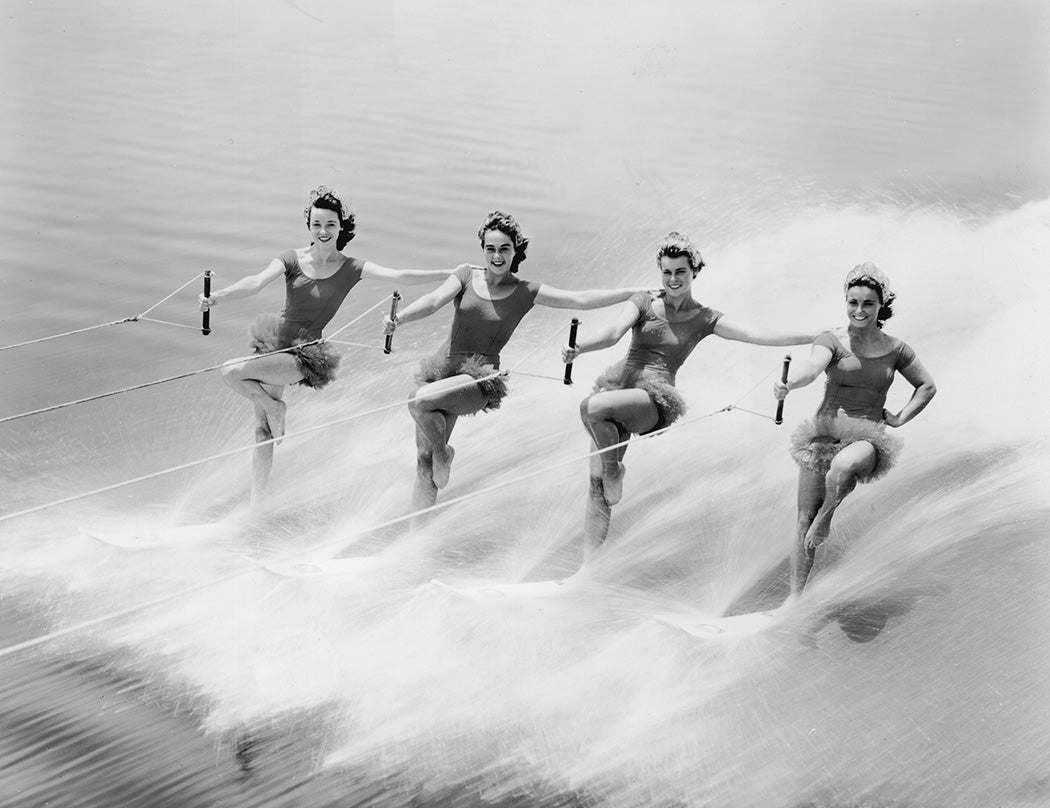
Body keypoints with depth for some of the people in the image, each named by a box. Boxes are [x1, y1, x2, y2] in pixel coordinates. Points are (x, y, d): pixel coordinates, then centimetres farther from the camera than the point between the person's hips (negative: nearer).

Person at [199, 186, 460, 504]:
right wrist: (216, 297, -34)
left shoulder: (351, 269, -7)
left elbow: (399, 276, -15)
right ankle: (256, 501, 24)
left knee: (231, 372, -24)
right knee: (262, 433, 9)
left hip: (304, 354, -3)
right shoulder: (292, 259, -3)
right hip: (275, 342, 3)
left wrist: (452, 273, -23)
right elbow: (256, 282, -16)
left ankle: (275, 407, 2)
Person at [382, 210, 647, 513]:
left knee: (419, 401, -31)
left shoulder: (525, 292, -1)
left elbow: (581, 299, -5)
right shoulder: (467, 275, 5)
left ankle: (443, 453, -3)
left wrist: (636, 292, -11)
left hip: (480, 377, -3)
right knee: (424, 462, 1)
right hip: (444, 366, 3)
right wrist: (398, 318, -29)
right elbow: (434, 300, -9)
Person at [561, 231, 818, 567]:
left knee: (592, 406, -34)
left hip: (654, 398, -3)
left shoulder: (704, 319, 7)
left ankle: (614, 470, -7)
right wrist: (579, 348, -27)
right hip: (617, 383, 3)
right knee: (596, 483, -5)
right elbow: (613, 334, -6)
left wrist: (818, 336, -7)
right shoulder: (643, 302, 10)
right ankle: (587, 568, -1)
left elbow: (757, 335, 1)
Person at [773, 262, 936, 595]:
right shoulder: (832, 340, -1)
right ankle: (795, 597, 4)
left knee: (844, 465, -38)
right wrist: (787, 383, -45)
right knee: (803, 521, -3)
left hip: (867, 438, -1)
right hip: (824, 433, 1)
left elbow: (928, 386, 20)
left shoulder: (895, 349, 6)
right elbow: (812, 366, -23)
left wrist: (900, 418, 7)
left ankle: (825, 518, -9)